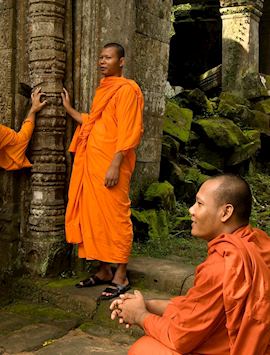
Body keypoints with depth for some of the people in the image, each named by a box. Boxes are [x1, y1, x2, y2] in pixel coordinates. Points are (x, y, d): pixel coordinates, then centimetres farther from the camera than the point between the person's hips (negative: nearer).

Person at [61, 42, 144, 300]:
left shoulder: (126, 89, -6)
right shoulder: (102, 89, 20)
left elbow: (128, 132, -14)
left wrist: (115, 165, -20)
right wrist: (69, 109, 29)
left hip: (110, 164, -9)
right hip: (92, 163, 9)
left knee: (115, 218, -4)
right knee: (94, 217, 10)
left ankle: (120, 278, 5)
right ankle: (103, 271, 22)